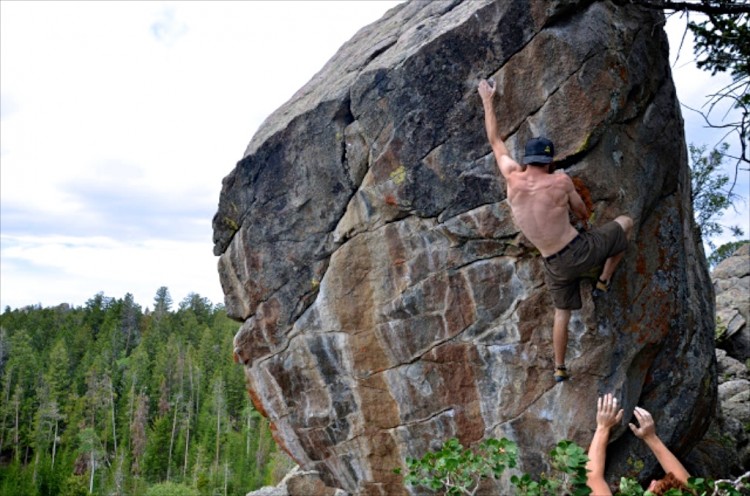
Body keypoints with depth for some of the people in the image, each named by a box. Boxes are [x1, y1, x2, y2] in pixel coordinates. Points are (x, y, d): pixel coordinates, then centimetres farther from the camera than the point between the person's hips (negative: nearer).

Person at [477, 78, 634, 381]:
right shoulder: (561, 182, -14)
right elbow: (583, 213, 5)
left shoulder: (512, 178, -8)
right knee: (626, 223, 20)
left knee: (562, 312, 24)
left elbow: (495, 141, 6)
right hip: (582, 251, -3)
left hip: (555, 265, 3)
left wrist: (487, 101, 16)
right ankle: (604, 280, 25)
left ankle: (559, 368, 29)